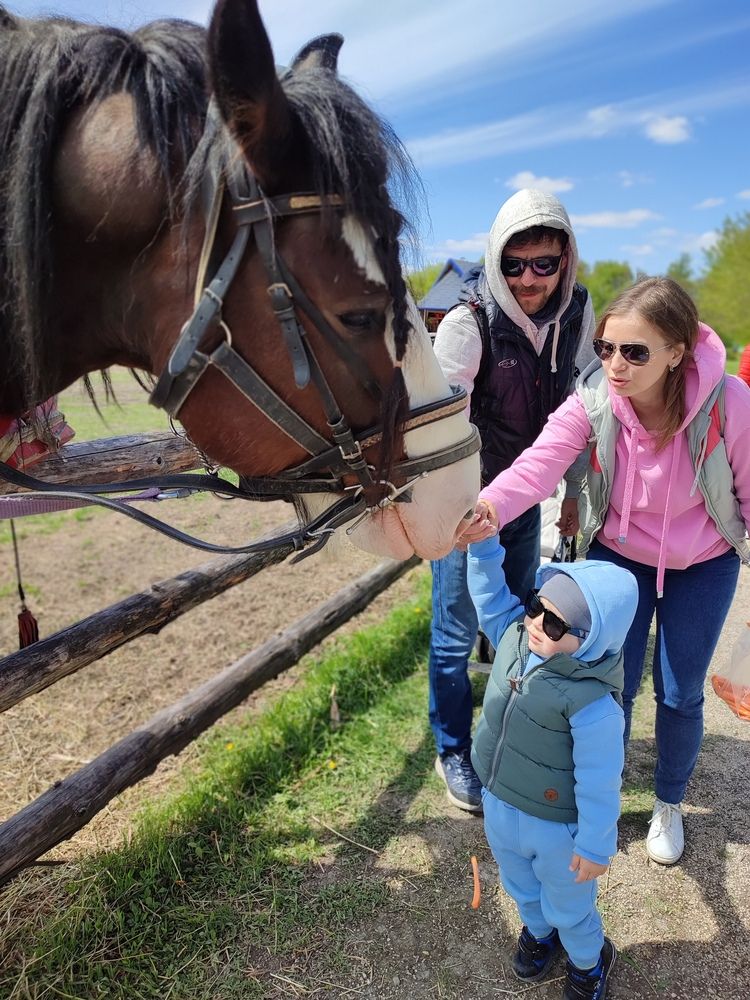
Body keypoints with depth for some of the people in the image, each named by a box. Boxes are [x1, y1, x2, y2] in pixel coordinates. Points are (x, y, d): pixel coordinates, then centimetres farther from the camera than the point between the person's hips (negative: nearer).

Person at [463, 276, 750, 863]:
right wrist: (490, 508, -59)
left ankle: (669, 804, 40)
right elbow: (540, 461, -40)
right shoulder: (594, 402, -24)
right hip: (618, 555, 1)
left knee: (680, 695, 11)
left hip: (703, 566, 0)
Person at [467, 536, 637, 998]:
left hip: (556, 825, -6)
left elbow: (599, 780, -26)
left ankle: (589, 960, 57)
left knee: (567, 904, 25)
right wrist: (483, 543, -15)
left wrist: (595, 844, -14)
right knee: (521, 886, 34)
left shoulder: (592, 701, -37)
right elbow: (490, 591, -2)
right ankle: (538, 931, 65)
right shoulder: (514, 634, -18)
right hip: (499, 804, 6)